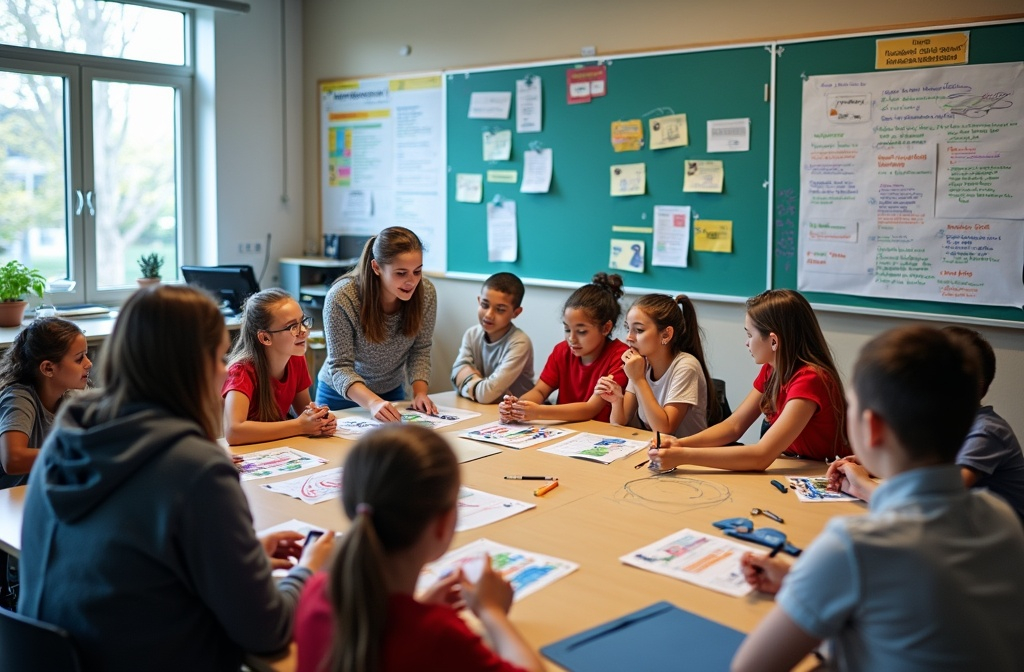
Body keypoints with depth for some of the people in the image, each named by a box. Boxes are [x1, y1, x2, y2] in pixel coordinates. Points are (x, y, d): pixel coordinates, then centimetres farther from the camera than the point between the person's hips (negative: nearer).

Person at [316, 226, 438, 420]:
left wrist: (420, 392, -21)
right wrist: (373, 402, -42)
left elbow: (420, 350, -5)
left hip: (392, 392, 2)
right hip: (342, 395, -2)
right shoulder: (341, 298, -27)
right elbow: (340, 368, -26)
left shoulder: (426, 293, -16)